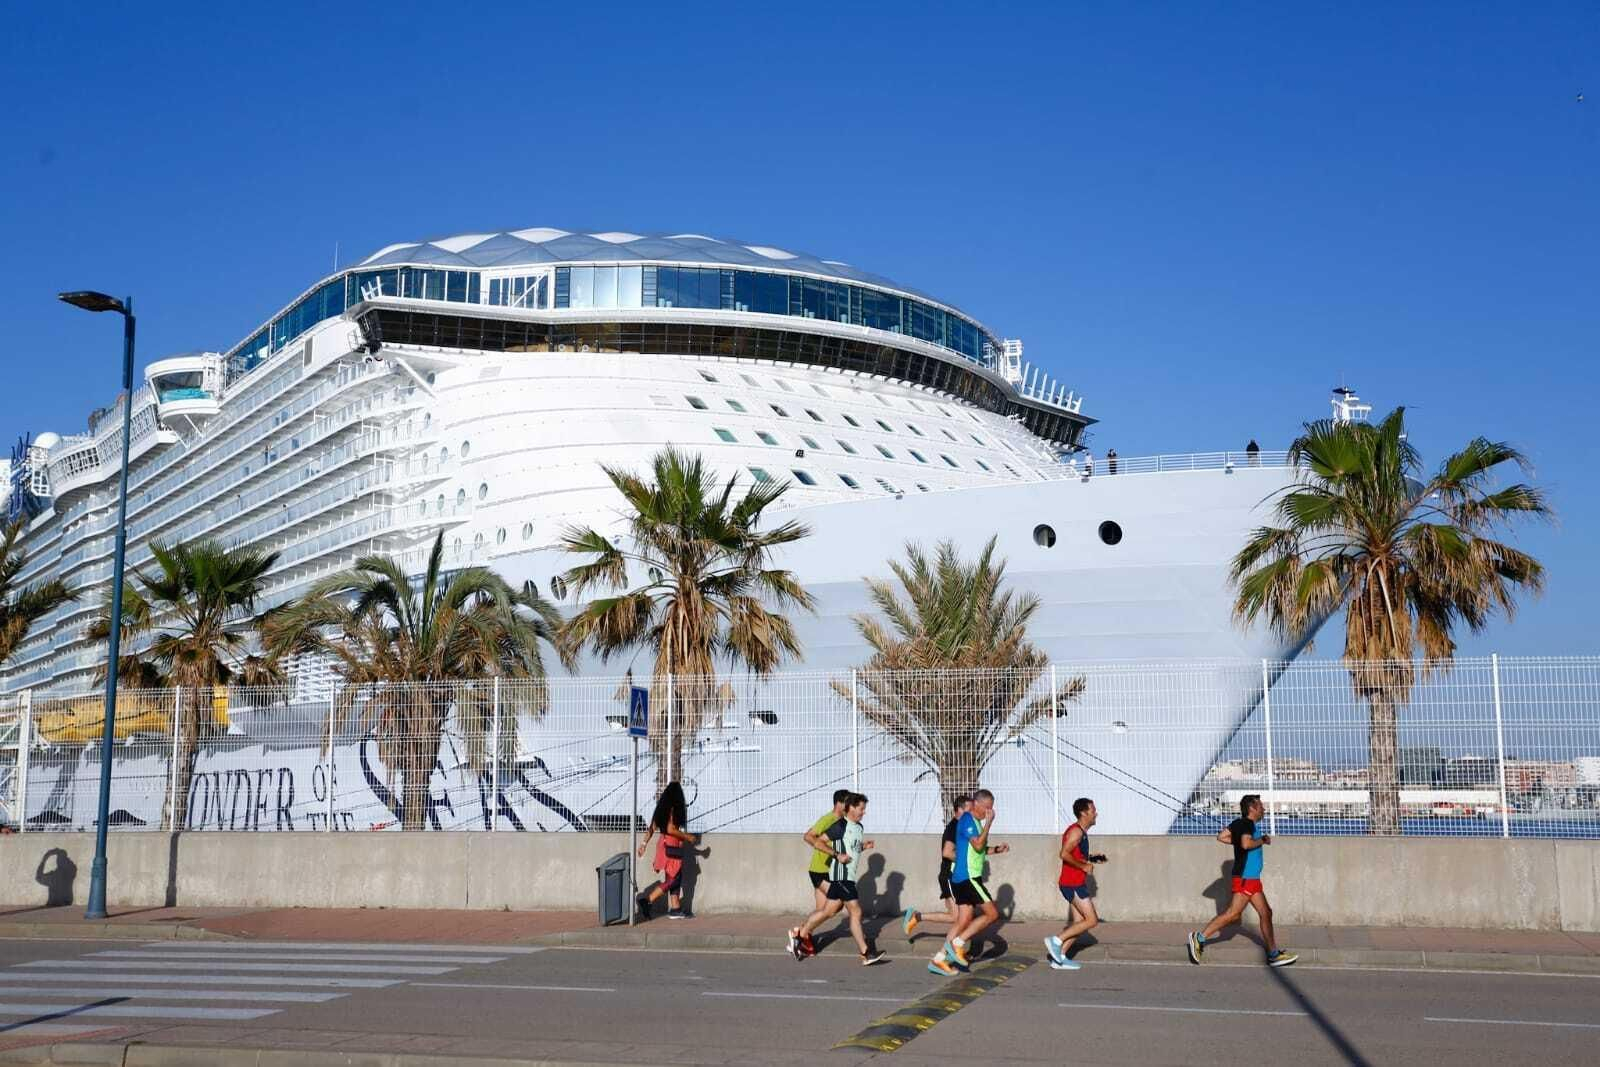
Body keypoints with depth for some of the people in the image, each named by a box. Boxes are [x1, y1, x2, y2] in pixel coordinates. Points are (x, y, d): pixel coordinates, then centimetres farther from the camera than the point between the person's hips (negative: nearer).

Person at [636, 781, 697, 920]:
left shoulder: (663, 807, 11)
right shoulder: (673, 808, -14)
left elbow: (652, 827, 14)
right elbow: (670, 829, -21)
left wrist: (644, 842, 18)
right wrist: (687, 837, -10)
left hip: (664, 845, 9)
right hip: (670, 847, -9)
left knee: (676, 878, 12)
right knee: (672, 879, -6)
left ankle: (675, 909, 11)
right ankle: (646, 900, -11)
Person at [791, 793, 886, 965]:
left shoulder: (859, 828, 15)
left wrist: (864, 847, 6)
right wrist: (837, 855, -17)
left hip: (849, 876, 9)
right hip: (841, 875, -9)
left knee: (829, 911, 12)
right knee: (855, 912, -6)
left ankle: (801, 936, 23)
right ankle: (866, 954, -2)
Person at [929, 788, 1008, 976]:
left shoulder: (976, 821, 18)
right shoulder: (967, 820, -13)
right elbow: (978, 845, -23)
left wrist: (996, 849, 13)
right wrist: (989, 823, -20)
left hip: (964, 878, 10)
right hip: (967, 877, -10)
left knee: (966, 920, 10)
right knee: (992, 913, -9)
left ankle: (939, 959, 9)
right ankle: (957, 943, -5)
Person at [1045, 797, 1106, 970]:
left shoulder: (1081, 832, 16)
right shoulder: (1076, 831, -15)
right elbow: (1064, 854, -26)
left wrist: (1092, 858, 13)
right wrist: (1084, 866, -18)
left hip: (1075, 883, 10)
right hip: (1073, 884, -10)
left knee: (1078, 924, 10)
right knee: (1091, 920, -9)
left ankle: (1059, 957, 11)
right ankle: (1056, 940, -6)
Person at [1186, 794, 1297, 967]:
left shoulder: (1239, 823, 13)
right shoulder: (1247, 824, -14)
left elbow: (1221, 837, 16)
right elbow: (1246, 844, -30)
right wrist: (1262, 840, -14)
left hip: (1252, 880, 10)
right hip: (1245, 878, -10)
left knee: (1266, 913, 10)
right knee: (1233, 913, -10)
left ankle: (1274, 954, 13)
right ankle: (1200, 937, -5)